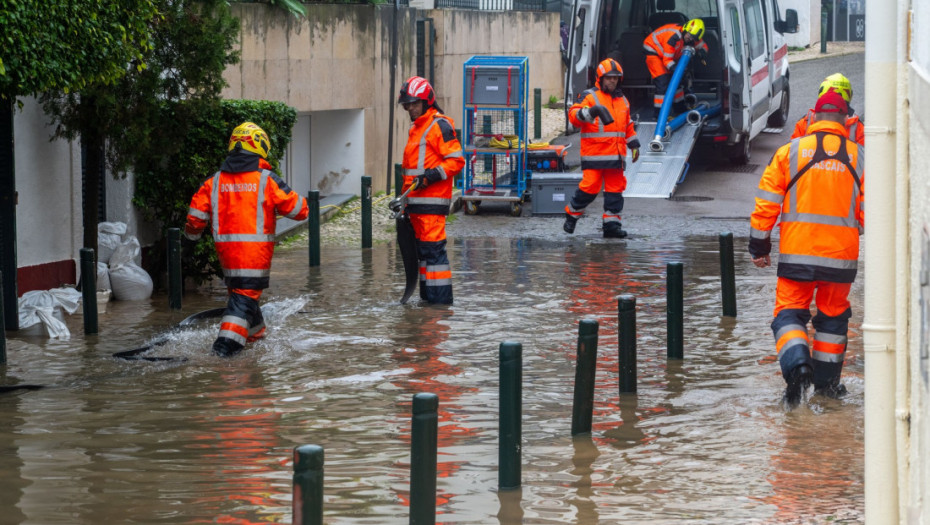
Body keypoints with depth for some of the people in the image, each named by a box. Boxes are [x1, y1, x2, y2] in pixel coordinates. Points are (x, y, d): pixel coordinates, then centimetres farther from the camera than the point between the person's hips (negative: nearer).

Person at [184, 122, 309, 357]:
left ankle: (254, 330, 39)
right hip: (256, 247, -5)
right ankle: (229, 339, -18)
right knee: (246, 291, -4)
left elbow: (196, 215, 5)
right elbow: (298, 209, -2)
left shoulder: (215, 181, 5)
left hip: (225, 247, 5)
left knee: (238, 286, 23)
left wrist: (192, 233, 26)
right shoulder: (267, 180, -5)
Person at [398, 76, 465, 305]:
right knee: (423, 248, 13)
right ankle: (428, 295, 19)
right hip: (416, 200, 10)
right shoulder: (416, 129, 22)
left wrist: (432, 176, -24)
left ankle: (440, 297, -13)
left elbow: (456, 160, -15)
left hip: (432, 200, -10)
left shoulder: (440, 126, -9)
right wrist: (405, 196, 26)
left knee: (433, 247, -13)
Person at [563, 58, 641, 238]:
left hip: (616, 155, 6)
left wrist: (634, 145, 30)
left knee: (615, 188, 3)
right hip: (594, 154, -6)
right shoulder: (590, 97, -1)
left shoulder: (622, 100, 19)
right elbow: (574, 116, -14)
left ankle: (612, 223, 7)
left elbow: (628, 125, 30)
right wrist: (590, 112, -30)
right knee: (589, 187, -9)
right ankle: (572, 215, 9)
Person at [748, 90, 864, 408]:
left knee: (789, 312, 5)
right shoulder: (860, 158, 2)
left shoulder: (790, 152, -1)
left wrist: (759, 246, 8)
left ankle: (797, 365, -21)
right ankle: (826, 380, 24)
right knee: (832, 316, 18)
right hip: (841, 254, 2)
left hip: (797, 252, -1)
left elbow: (766, 203, -1)